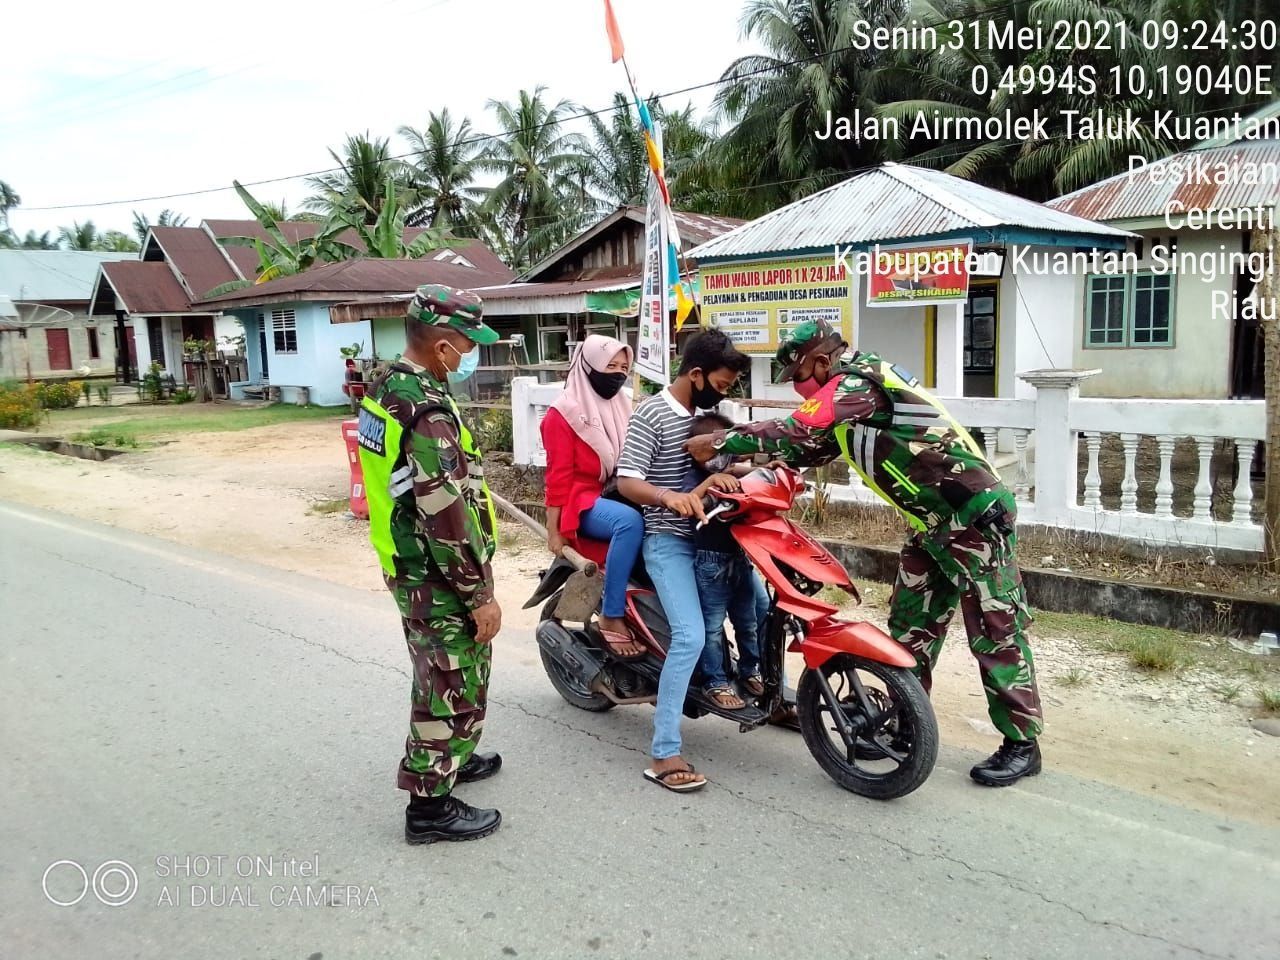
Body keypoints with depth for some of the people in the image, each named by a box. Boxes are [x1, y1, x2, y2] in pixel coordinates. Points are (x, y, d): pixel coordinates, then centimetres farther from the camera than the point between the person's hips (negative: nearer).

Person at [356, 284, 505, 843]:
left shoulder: (384, 391, 6)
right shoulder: (427, 410, -25)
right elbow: (448, 516, -27)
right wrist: (481, 594, -19)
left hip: (406, 566, 10)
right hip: (439, 579, -10)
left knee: (438, 676, 25)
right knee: (455, 688, 3)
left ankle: (444, 760, 43)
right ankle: (430, 805, 14)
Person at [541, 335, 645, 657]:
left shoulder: (622, 407, 15)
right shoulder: (563, 413, -5)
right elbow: (558, 475, -10)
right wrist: (554, 530, -12)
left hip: (620, 494, 7)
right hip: (584, 501, -7)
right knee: (630, 522, -35)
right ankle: (612, 618, -28)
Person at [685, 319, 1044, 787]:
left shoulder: (857, 383, -19)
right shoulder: (852, 389, 12)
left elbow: (796, 432, -27)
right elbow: (812, 447, 14)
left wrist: (718, 441, -20)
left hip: (974, 517, -10)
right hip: (934, 524, 10)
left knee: (995, 632, -3)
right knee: (910, 626, 13)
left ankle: (1022, 744, 7)